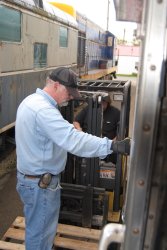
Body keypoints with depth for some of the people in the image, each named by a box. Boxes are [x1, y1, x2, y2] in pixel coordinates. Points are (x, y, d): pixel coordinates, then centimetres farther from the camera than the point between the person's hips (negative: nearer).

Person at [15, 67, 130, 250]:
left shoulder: (32, 100, 6)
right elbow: (73, 140, -39)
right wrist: (113, 146, -42)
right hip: (40, 183, -10)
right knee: (40, 231, 10)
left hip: (34, 177, 10)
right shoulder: (43, 109, -28)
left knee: (38, 227, 27)